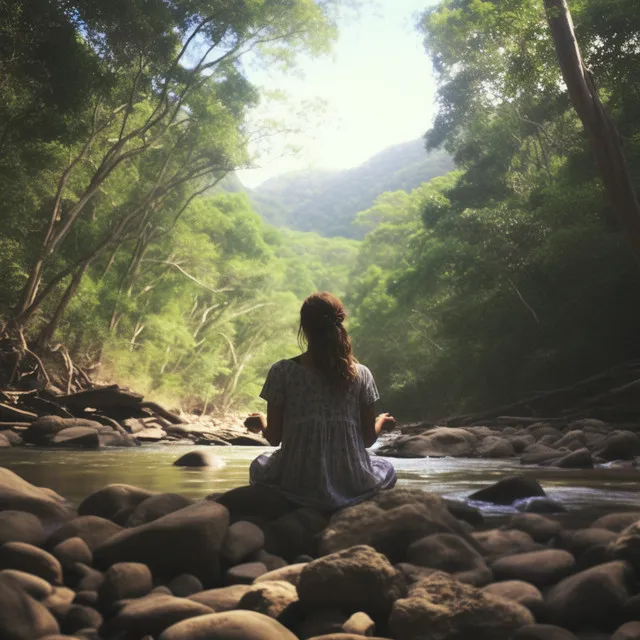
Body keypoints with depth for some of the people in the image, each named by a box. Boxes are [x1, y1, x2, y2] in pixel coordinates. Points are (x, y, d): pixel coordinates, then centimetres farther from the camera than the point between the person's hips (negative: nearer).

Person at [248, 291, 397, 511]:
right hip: (351, 486, 1)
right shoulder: (361, 374, -5)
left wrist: (262, 423, 20)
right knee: (387, 468, 36)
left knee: (258, 465, 35)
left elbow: (274, 438, -4)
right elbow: (368, 439, 2)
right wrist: (381, 422, 25)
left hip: (296, 484, 0)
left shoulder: (282, 372, -9)